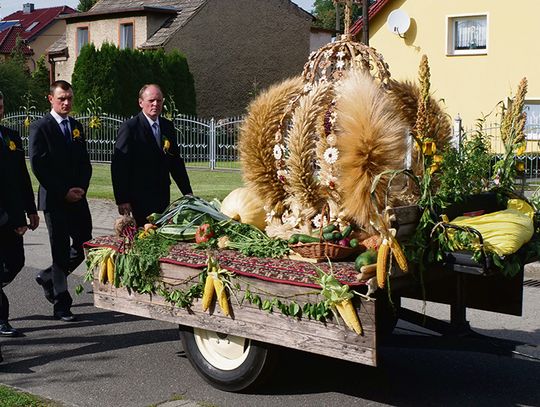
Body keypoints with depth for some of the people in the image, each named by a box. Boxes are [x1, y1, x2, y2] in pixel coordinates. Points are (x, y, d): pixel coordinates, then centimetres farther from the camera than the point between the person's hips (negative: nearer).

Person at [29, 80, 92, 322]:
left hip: (77, 198, 6)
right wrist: (64, 192, -14)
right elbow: (38, 166, -12)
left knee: (84, 245, 6)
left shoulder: (76, 126, 13)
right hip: (54, 200, -6)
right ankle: (61, 305, 6)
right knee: (61, 250, -3)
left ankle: (49, 278, 29)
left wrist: (81, 188, -2)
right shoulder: (40, 128, -6)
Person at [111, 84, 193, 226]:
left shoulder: (168, 126, 11)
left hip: (163, 196, 6)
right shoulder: (129, 127, -8)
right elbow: (118, 166, -11)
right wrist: (122, 200, -15)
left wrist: (187, 192, 11)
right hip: (140, 198, -6)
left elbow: (176, 161, 16)